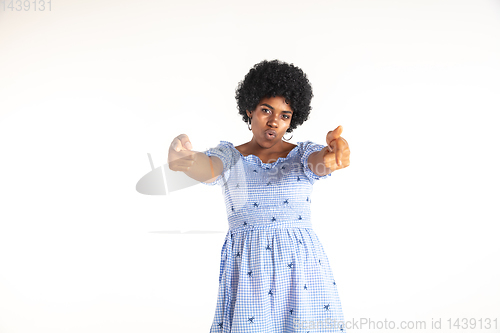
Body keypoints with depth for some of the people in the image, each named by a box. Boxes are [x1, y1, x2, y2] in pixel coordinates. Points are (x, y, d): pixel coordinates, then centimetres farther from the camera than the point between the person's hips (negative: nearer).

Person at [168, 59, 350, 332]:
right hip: (247, 268, 0)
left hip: (300, 267, 1)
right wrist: (186, 159, -45)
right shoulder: (230, 157, 4)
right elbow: (208, 168, -19)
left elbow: (320, 162, -17)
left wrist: (333, 154, -43)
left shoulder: (303, 154, 6)